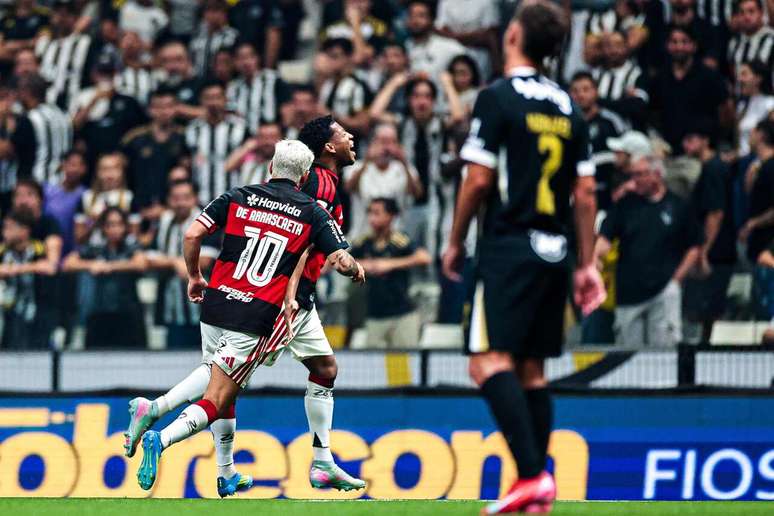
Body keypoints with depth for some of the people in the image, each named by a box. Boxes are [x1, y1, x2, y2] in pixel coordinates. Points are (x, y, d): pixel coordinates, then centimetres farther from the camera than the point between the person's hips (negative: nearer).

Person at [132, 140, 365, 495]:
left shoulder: (238, 197, 7)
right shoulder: (312, 213, 4)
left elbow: (192, 235, -2)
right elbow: (341, 262, 0)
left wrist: (194, 276, 14)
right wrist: (357, 270, 23)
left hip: (214, 306, 3)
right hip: (254, 321, -3)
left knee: (224, 395, 20)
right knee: (215, 403, -5)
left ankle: (227, 475, 26)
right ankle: (161, 440, -29)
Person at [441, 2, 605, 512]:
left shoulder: (498, 98, -7)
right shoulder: (568, 107, 12)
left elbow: (478, 180, -10)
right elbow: (586, 192, 12)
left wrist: (455, 242, 3)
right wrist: (588, 264, 16)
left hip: (510, 247, -7)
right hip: (555, 253, 7)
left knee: (490, 363, -12)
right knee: (532, 369, 12)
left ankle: (532, 474, -26)